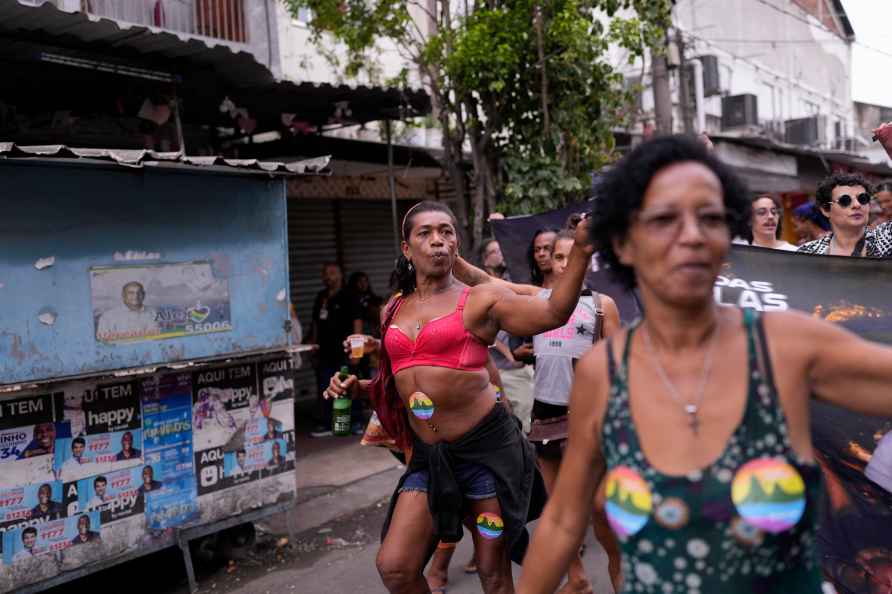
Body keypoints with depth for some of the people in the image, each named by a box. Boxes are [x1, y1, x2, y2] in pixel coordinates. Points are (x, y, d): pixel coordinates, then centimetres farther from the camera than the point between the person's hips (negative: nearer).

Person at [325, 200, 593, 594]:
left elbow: (553, 313, -17)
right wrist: (357, 387, 5)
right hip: (428, 455, 5)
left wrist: (580, 252, -29)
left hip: (487, 444, -4)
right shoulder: (394, 309, 11)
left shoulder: (480, 299, -3)